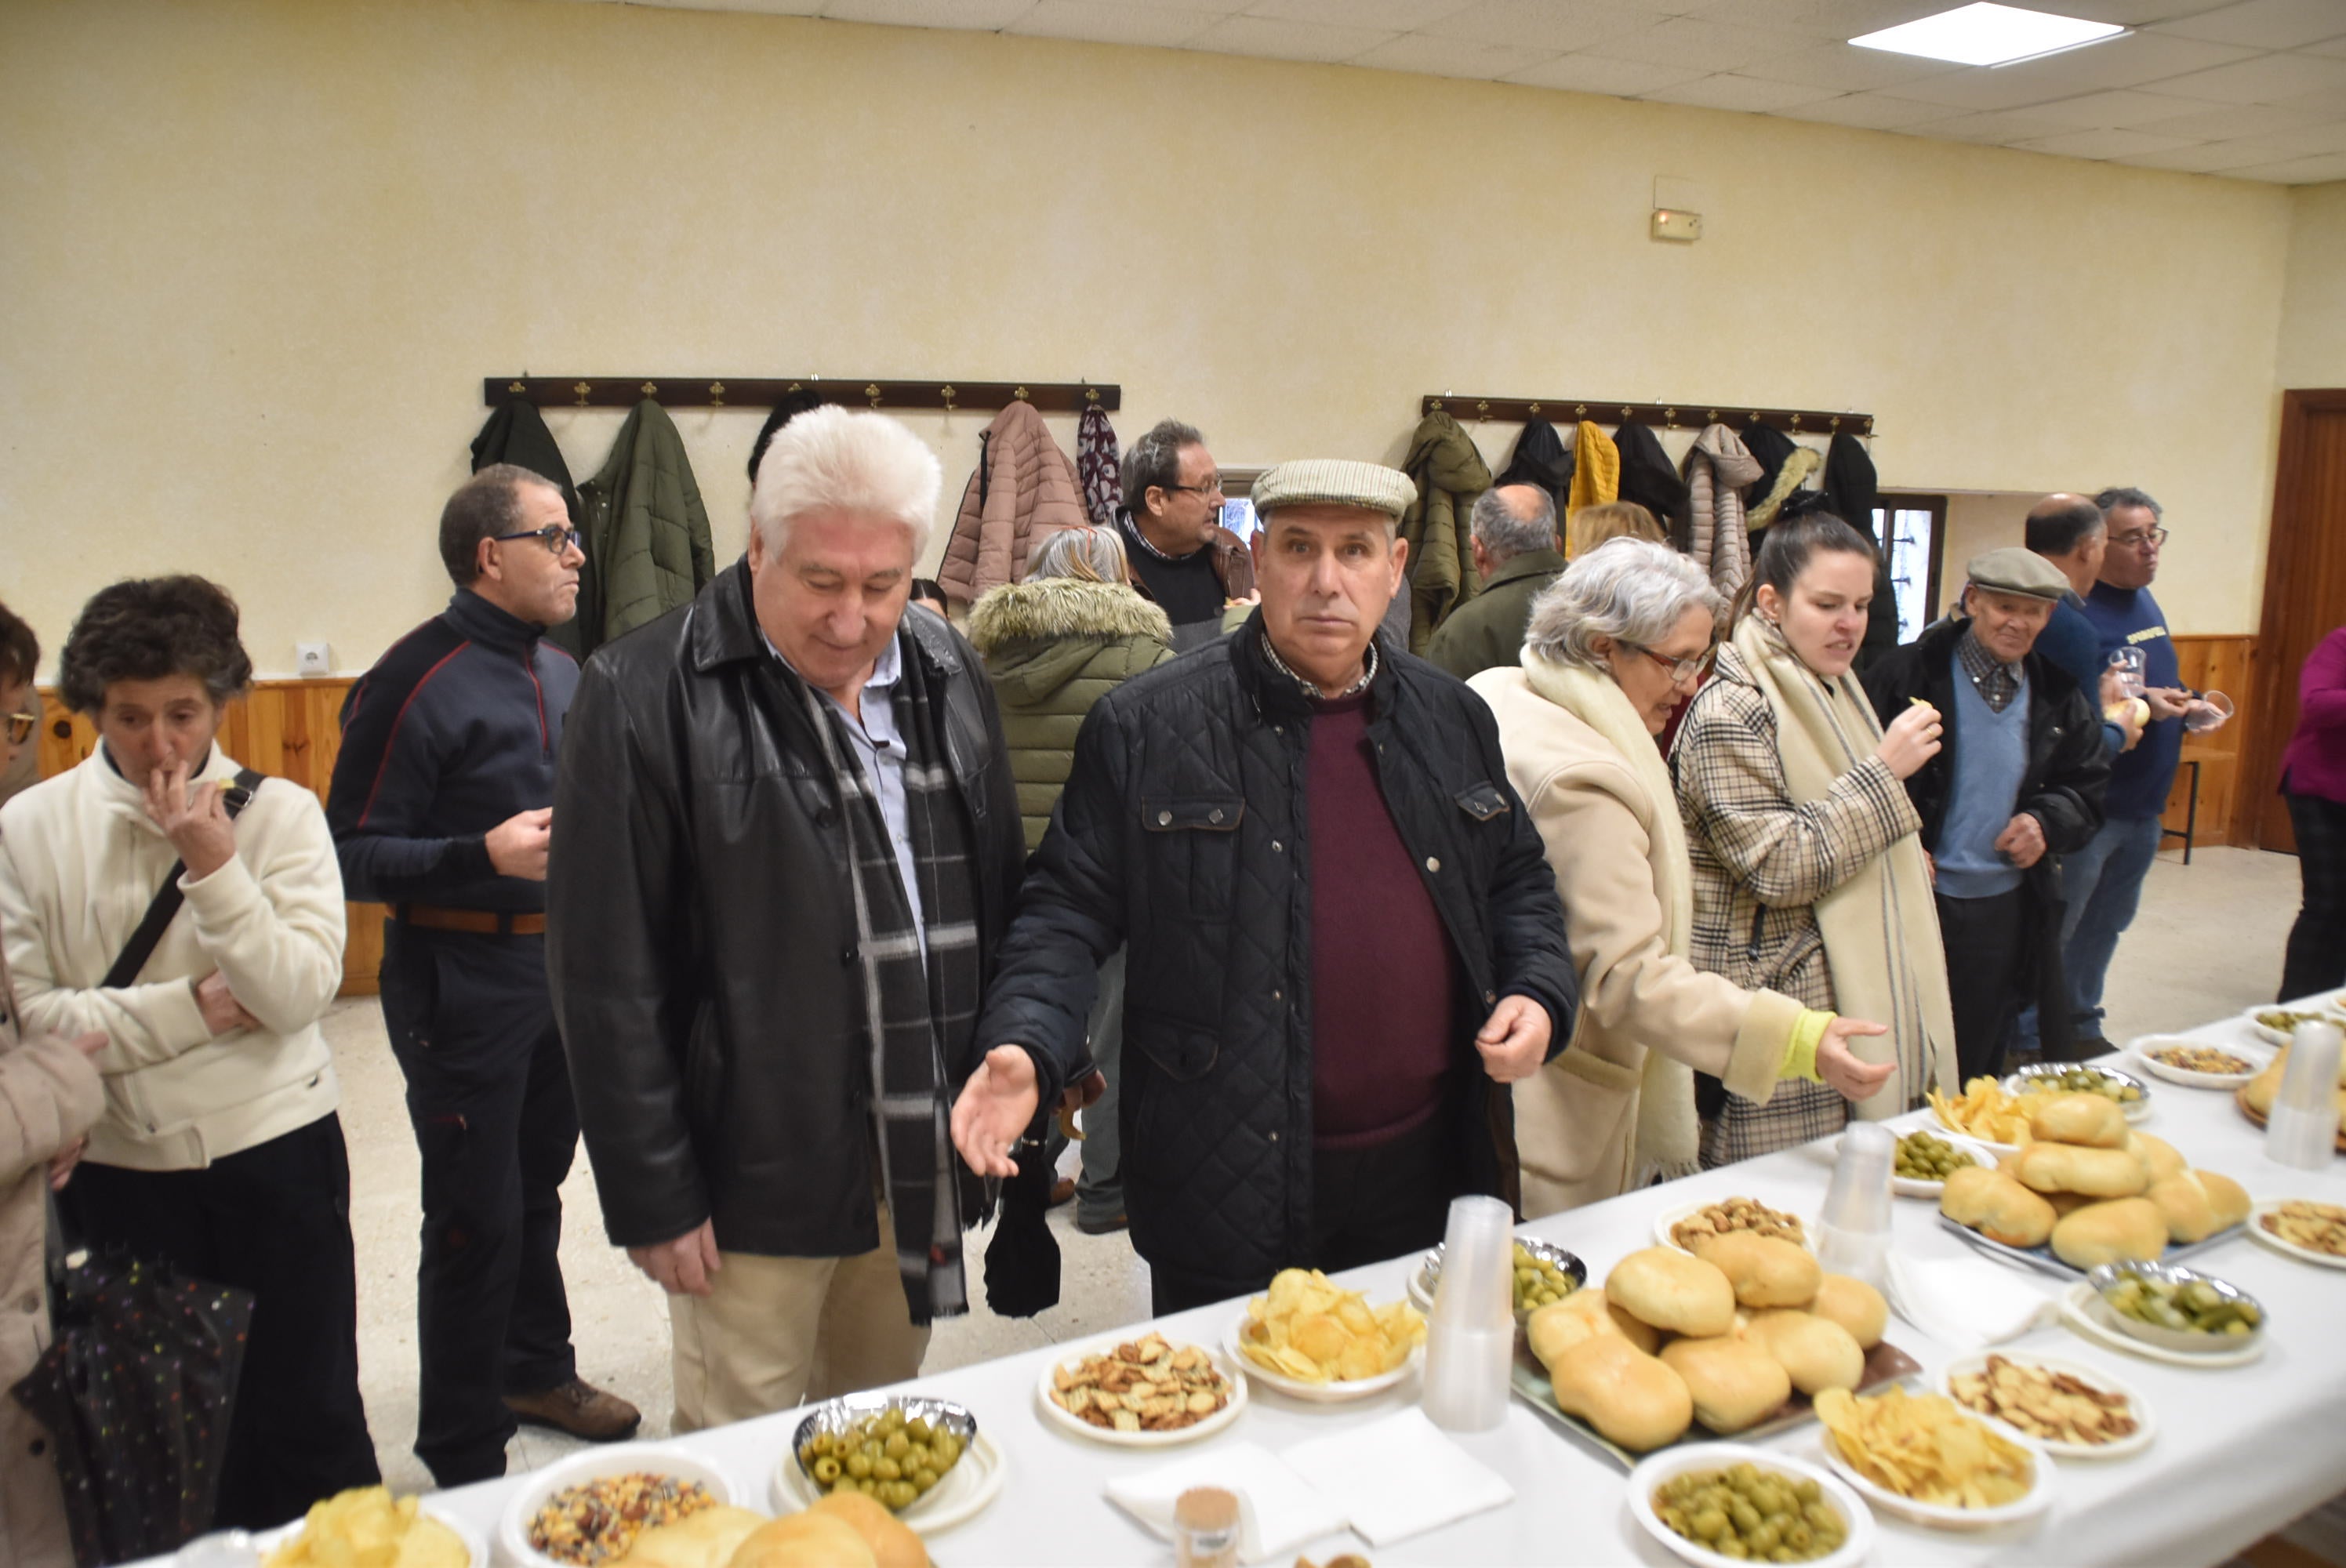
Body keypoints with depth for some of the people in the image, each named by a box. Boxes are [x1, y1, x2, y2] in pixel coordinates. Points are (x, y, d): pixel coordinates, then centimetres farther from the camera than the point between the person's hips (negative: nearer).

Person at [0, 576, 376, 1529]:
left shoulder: (279, 813, -5)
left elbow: (302, 995, -14)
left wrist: (214, 868, -21)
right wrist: (198, 1010, -14)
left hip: (277, 1152, -1)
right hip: (121, 1168, 1)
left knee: (309, 1416, 10)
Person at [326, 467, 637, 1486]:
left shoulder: (563, 673, 10)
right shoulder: (418, 681, -15)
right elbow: (353, 855, -17)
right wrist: (484, 856, -28)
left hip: (560, 969, 8)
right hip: (463, 981, -7)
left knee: (535, 1189, 21)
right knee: (477, 1220, 0)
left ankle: (535, 1369, 41)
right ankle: (462, 1463, 16)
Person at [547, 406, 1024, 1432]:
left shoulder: (946, 674, 5)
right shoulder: (643, 696, -12)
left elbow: (1000, 899, 11)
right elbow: (606, 978, -11)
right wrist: (651, 1194, -10)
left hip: (923, 1163, 5)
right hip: (755, 1181, -5)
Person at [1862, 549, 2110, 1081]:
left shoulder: (2057, 694, 8)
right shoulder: (1908, 673, -7)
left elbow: (2088, 785, 15)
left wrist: (2046, 823, -5)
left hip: (2007, 910, 4)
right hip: (1919, 899, -4)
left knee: (1978, 1064, 16)